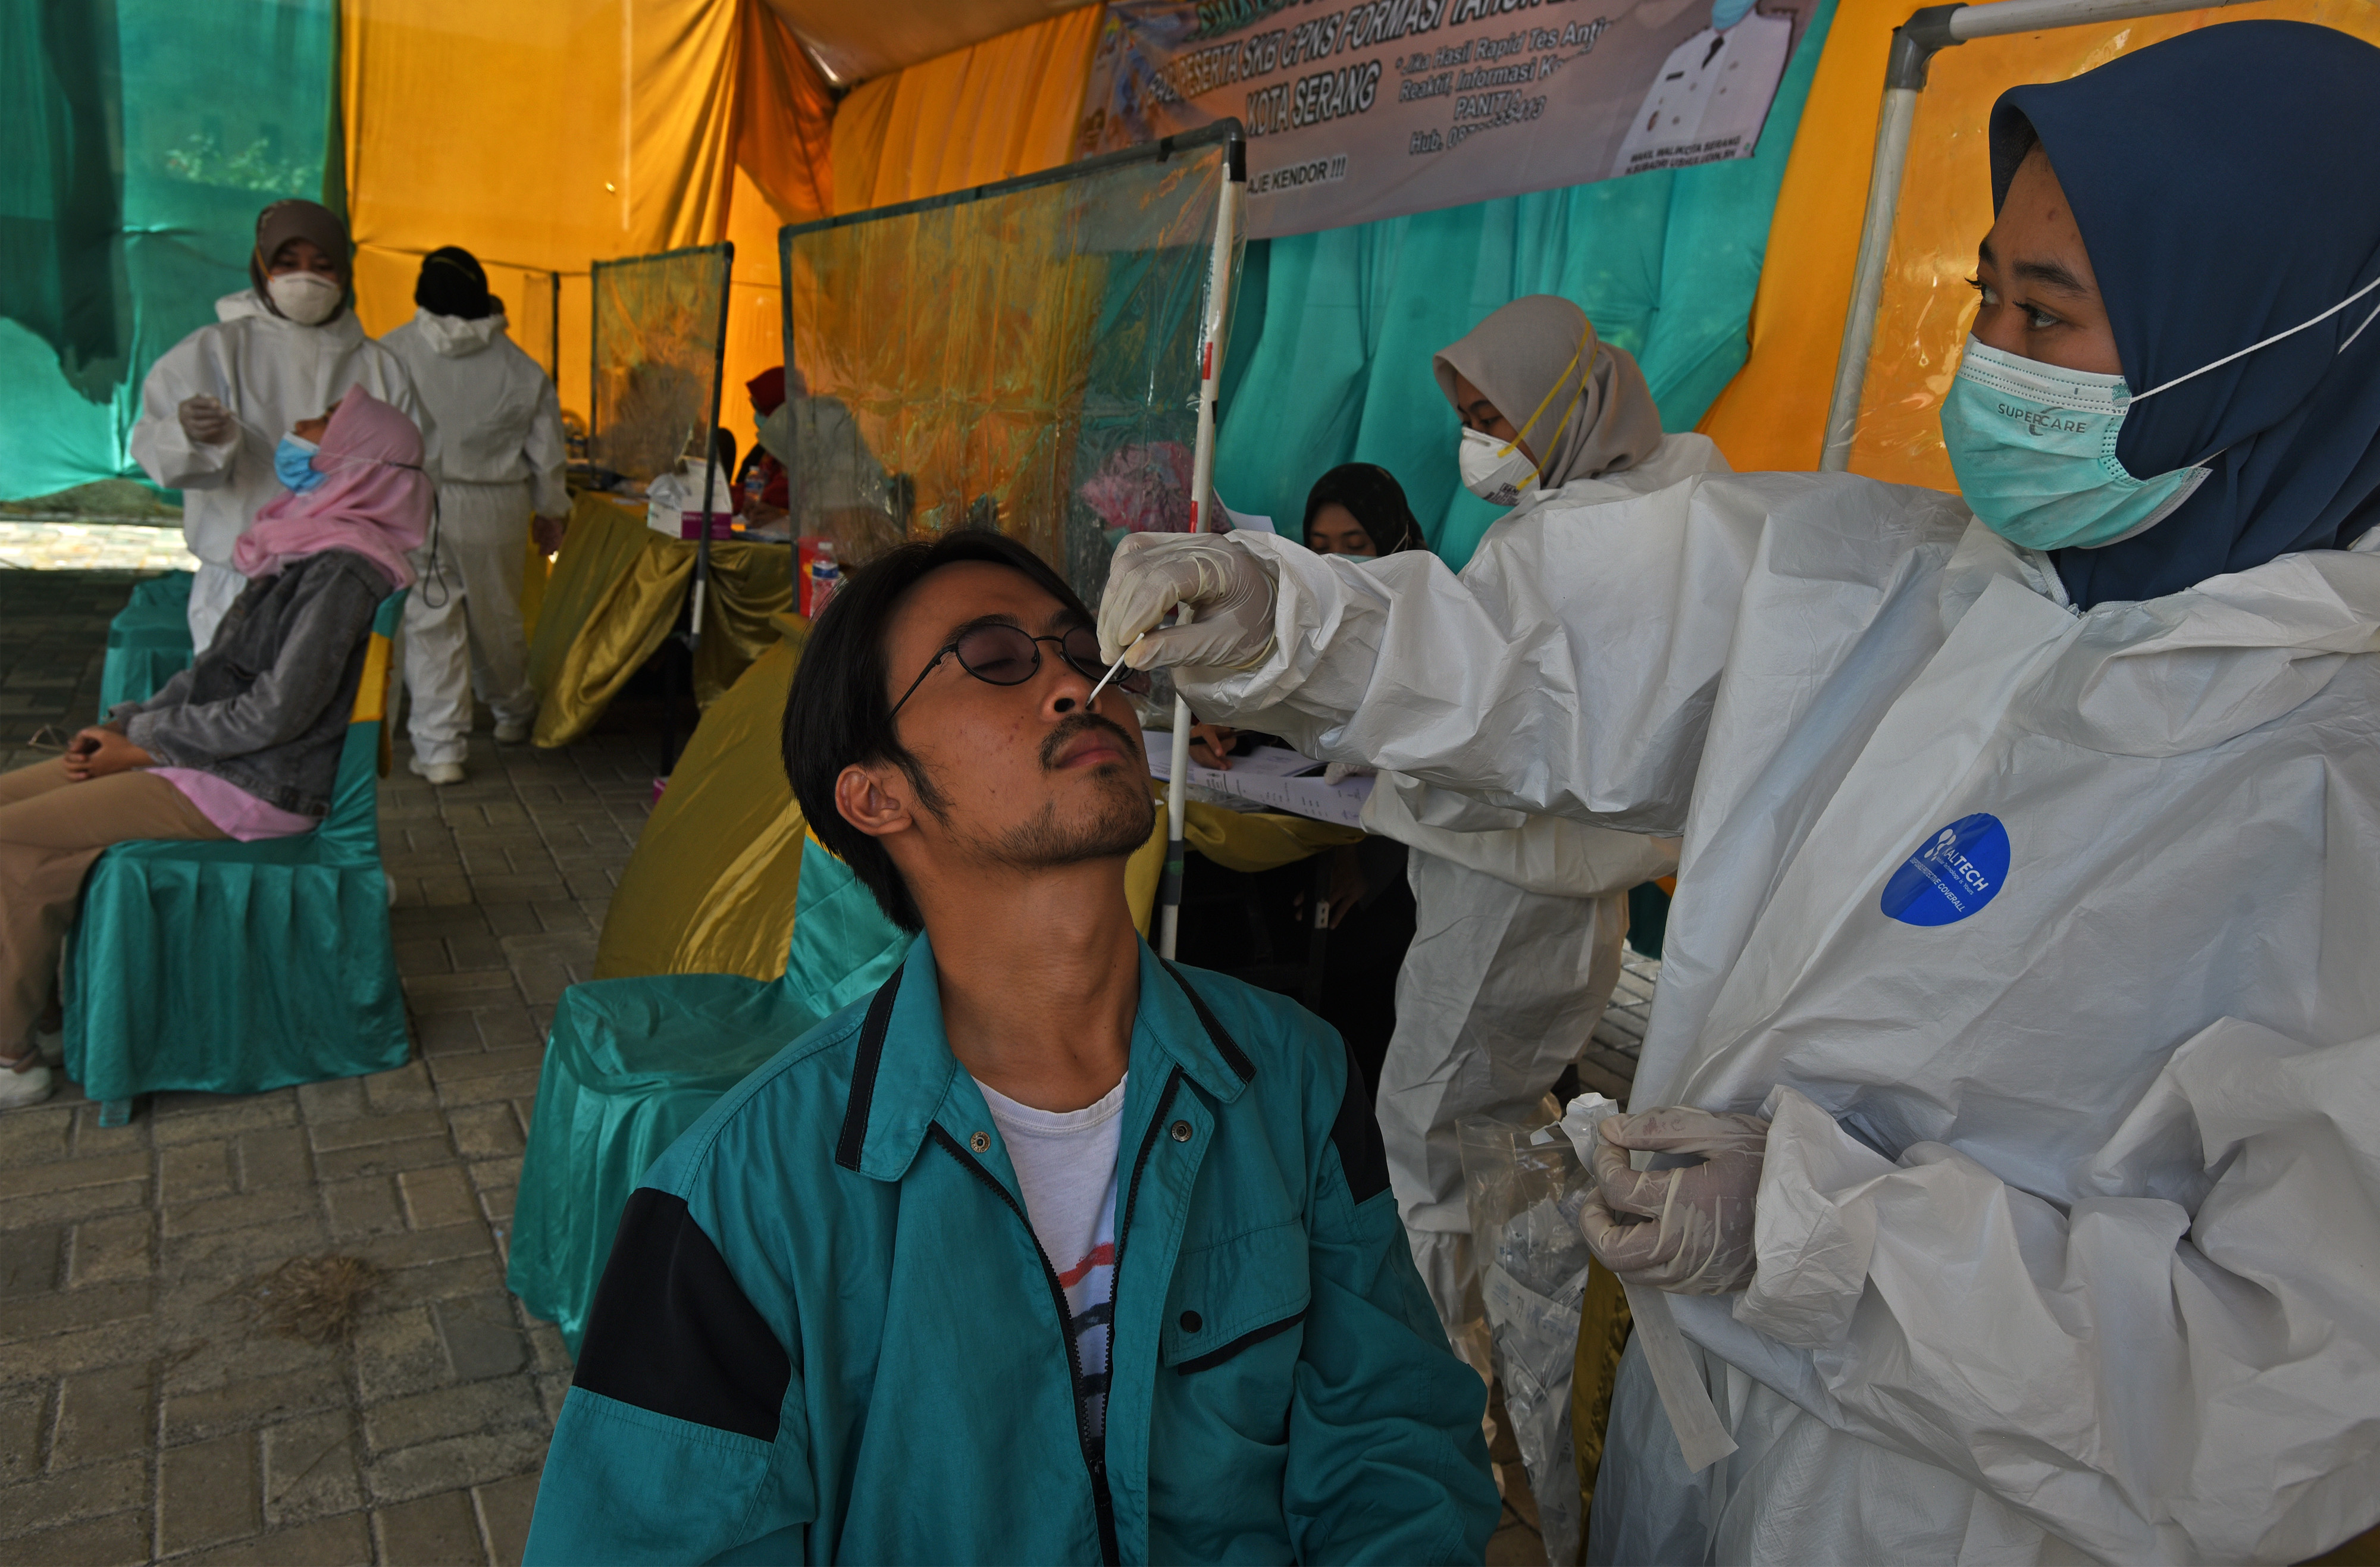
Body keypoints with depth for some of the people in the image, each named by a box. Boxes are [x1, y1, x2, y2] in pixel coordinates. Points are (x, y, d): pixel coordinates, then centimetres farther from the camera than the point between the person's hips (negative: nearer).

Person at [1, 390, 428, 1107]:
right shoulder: (303, 543, 10)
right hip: (218, 757, 9)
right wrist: (126, 723, 4)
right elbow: (218, 668, 16)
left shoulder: (340, 569, -19)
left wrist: (143, 746, -12)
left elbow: (278, 712, -23)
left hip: (256, 789, -9)